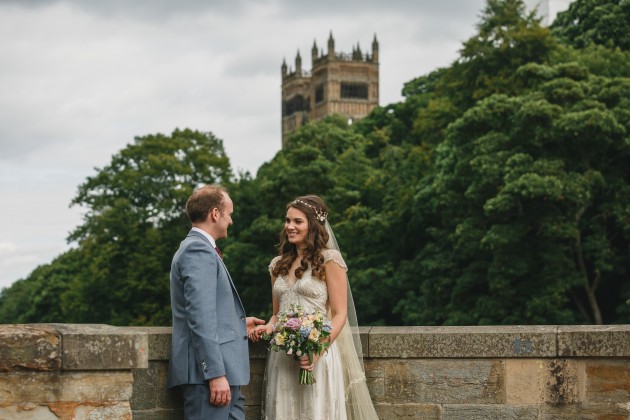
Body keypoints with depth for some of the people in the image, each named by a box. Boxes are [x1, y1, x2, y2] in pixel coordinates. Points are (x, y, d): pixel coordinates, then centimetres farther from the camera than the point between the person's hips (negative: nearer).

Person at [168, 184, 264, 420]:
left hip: (219, 368, 10)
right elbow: (200, 317, -20)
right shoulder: (199, 250, -12)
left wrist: (238, 325, 22)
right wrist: (216, 374, -23)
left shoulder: (198, 248, 20)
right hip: (208, 372, -10)